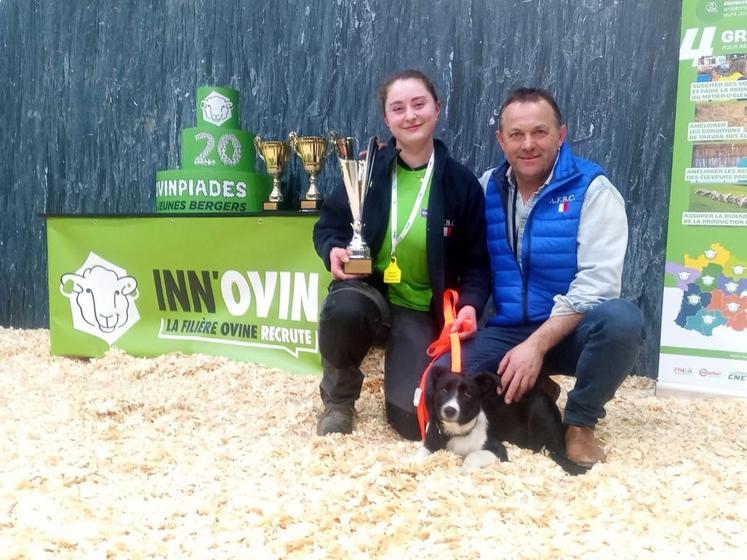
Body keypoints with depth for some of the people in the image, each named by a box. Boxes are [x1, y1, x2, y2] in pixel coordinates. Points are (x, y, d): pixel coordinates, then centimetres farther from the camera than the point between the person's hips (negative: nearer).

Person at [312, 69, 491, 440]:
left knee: (413, 419, -15)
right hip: (368, 290, 1)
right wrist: (333, 250, -17)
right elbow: (328, 224, 7)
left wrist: (470, 305, -19)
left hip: (421, 311, 0)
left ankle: (402, 362, 24)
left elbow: (476, 261, 0)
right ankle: (339, 399, -5)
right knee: (342, 308, -38)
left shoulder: (461, 183, -5)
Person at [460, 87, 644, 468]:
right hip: (506, 331, 3)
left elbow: (597, 283, -19)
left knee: (621, 320, -35)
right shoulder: (487, 189, 3)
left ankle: (580, 422, -8)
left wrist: (537, 344, -26)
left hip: (571, 330, -3)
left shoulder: (593, 190, -10)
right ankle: (533, 394, 9)